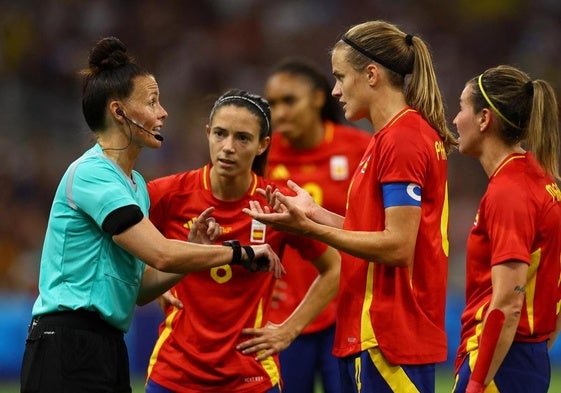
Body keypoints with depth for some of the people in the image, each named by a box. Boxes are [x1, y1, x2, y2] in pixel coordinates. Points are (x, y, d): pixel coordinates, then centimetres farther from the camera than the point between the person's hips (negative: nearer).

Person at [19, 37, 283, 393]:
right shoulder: (92, 174, -13)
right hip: (68, 352, -10)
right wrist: (243, 253, -10)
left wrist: (196, 249, 3)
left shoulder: (136, 183, 17)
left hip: (109, 348, 10)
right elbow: (161, 254, -22)